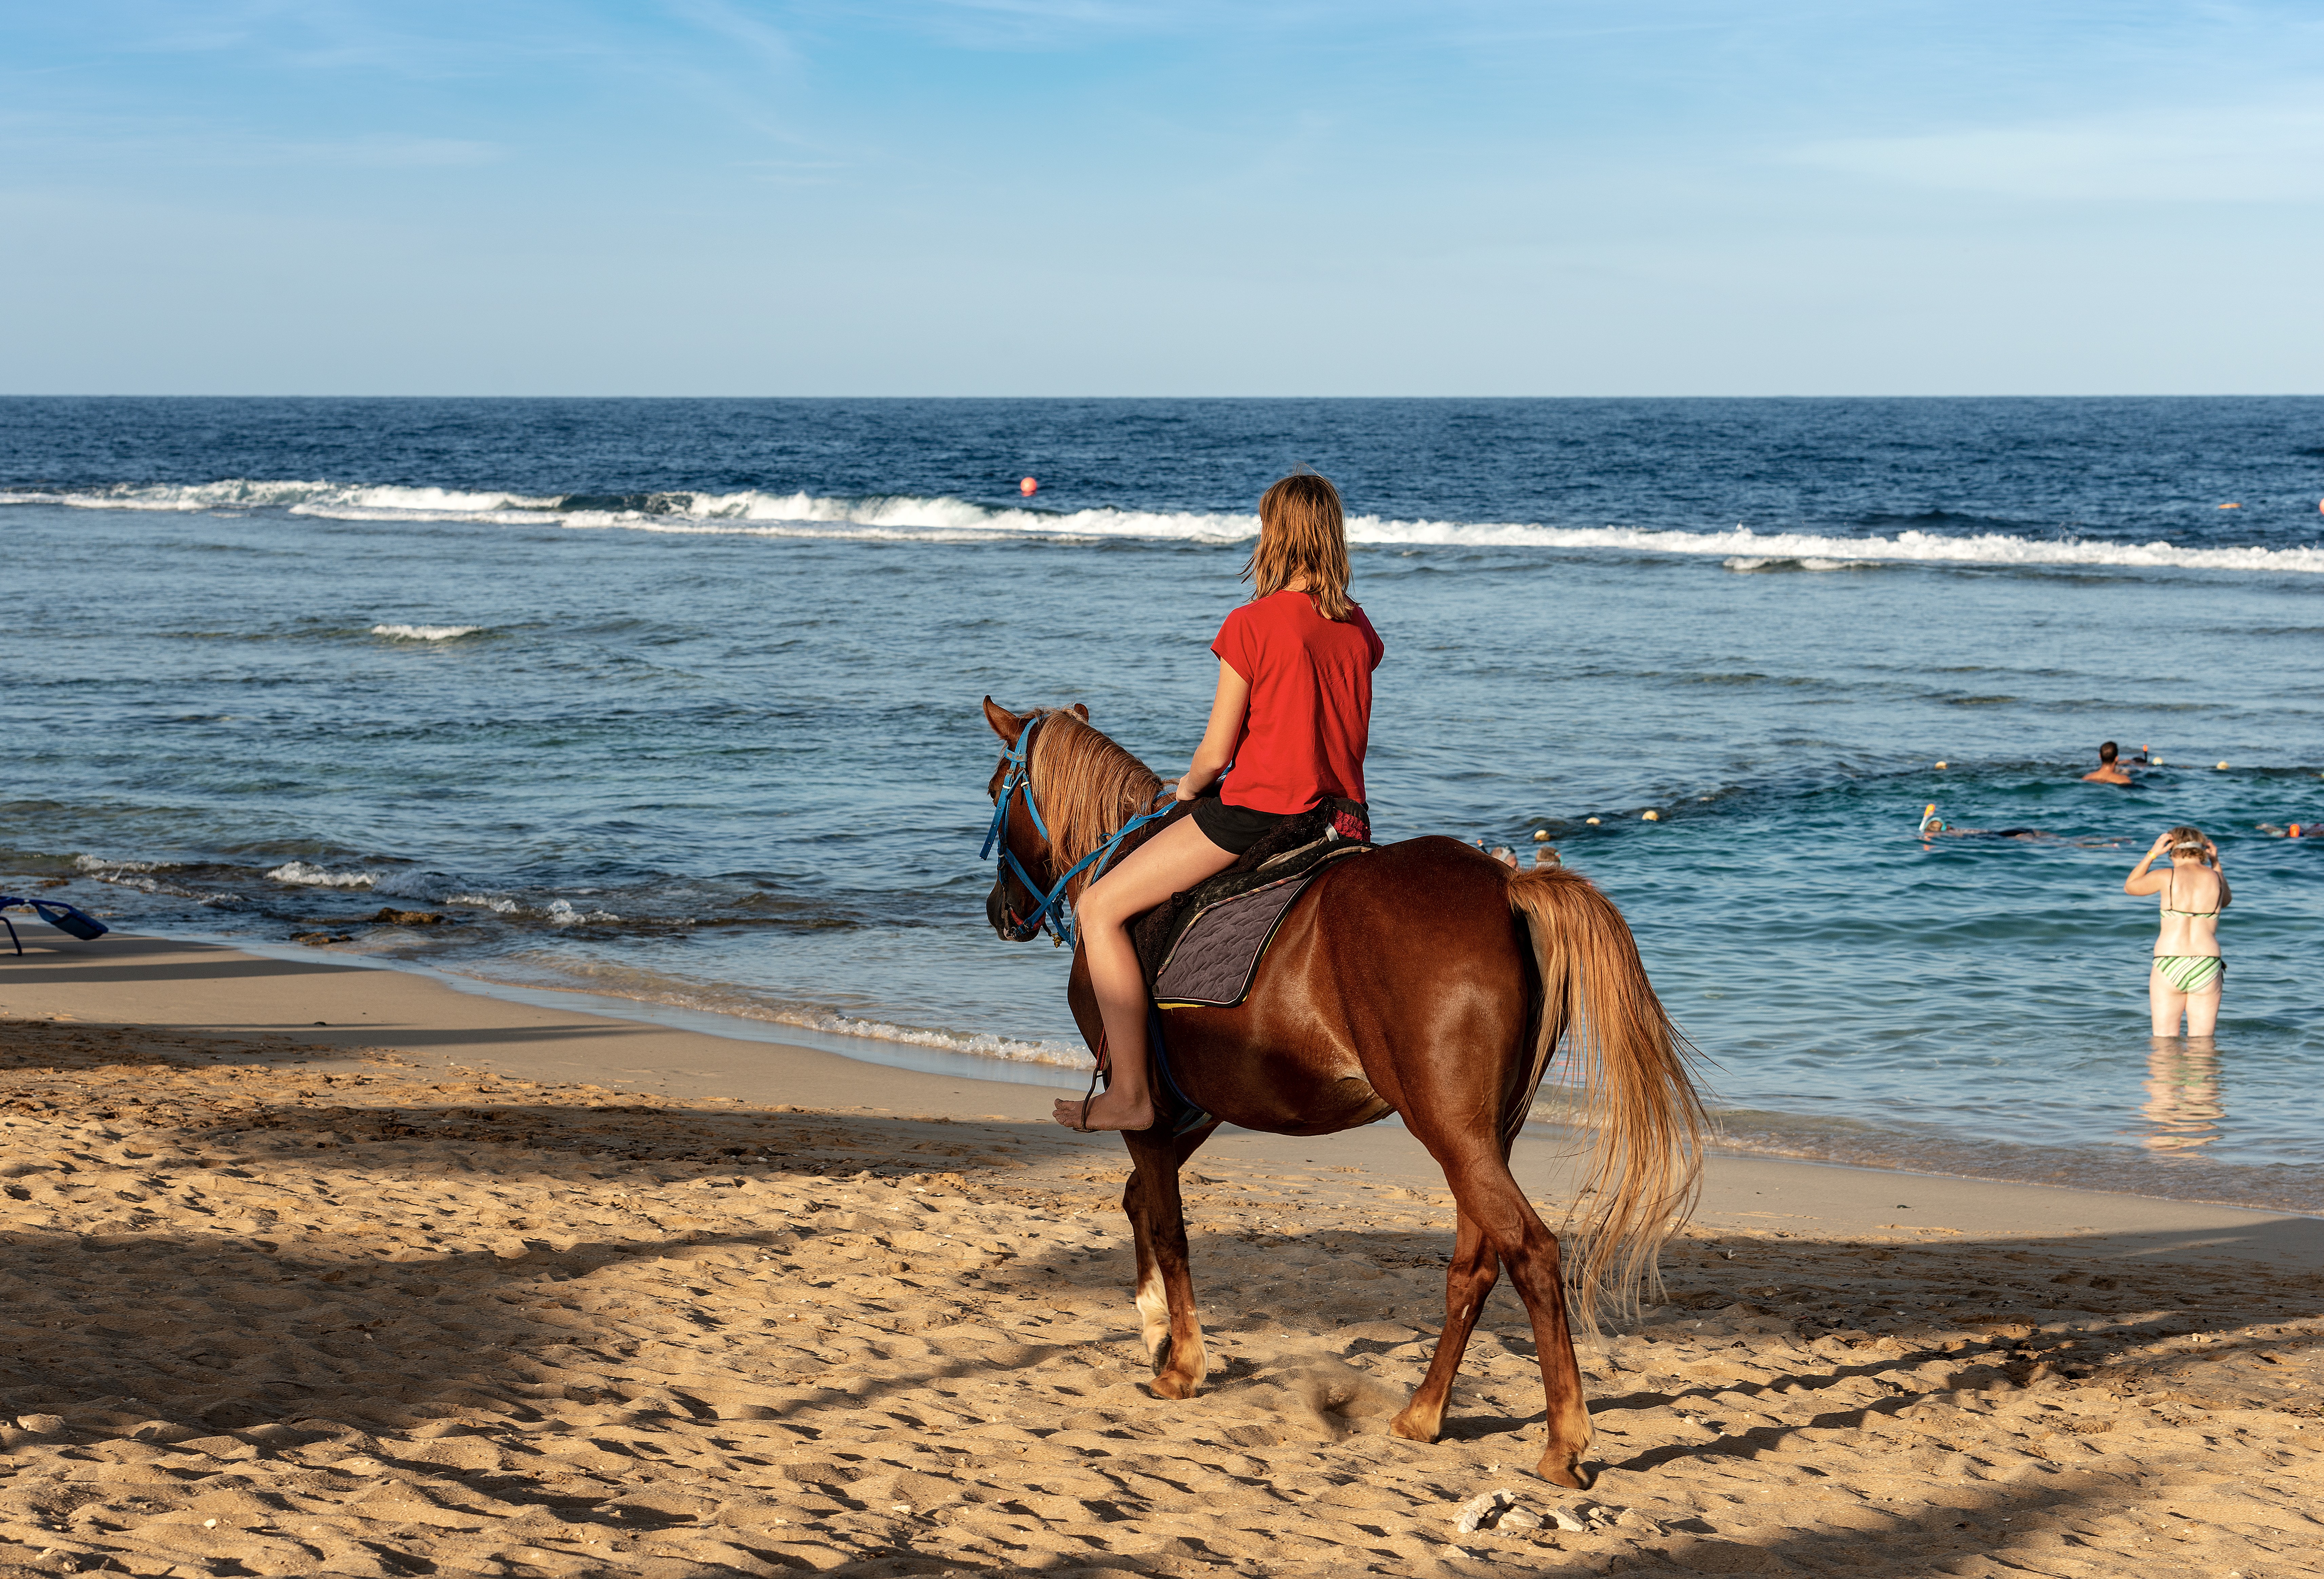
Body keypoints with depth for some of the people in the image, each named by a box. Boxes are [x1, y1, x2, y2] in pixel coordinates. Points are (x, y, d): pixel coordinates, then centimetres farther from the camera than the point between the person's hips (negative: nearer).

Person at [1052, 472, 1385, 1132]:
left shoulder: (1251, 625, -12)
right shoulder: (1360, 630, 8)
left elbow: (1215, 755, -9)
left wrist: (1186, 790, 13)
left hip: (1256, 812, -8)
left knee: (1099, 909, -1)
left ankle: (1130, 1093, -5)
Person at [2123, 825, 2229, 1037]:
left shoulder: (2166, 877, -2)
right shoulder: (2216, 878, 5)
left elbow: (2129, 887, 18)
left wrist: (2153, 854, 15)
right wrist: (2216, 863, 26)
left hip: (2168, 966, -2)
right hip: (2206, 966, 2)